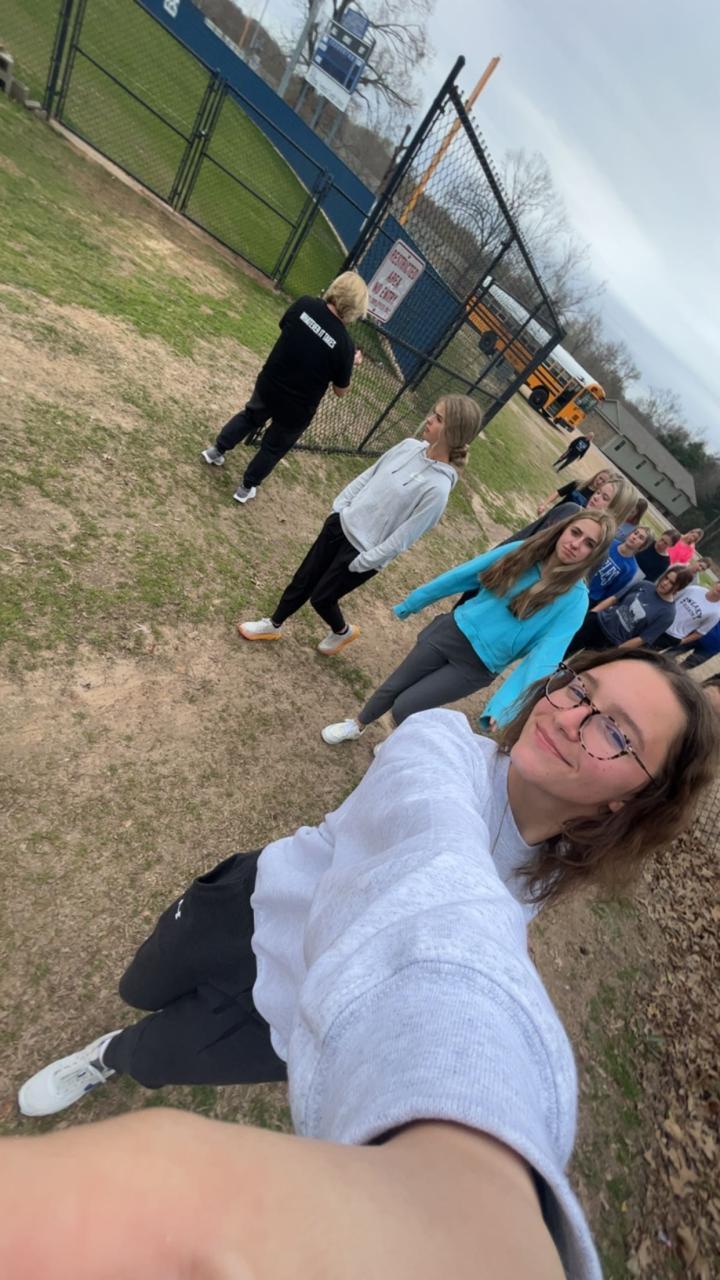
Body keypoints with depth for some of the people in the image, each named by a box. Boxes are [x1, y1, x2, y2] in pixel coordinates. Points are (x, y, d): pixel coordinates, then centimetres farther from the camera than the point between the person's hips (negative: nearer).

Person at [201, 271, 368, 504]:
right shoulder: (345, 344, -22)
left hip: (268, 384, 4)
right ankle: (247, 487, 37)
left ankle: (217, 450, 45)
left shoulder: (304, 305, -10)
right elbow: (340, 390, -8)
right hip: (297, 408, -4)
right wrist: (352, 364, 7)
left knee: (250, 416, 34)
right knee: (275, 446, 21)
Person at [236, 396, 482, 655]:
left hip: (363, 552, -6)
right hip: (342, 523, 6)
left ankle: (342, 632, 41)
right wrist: (340, 506, 6)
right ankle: (273, 625, 40)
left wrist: (365, 561, -16)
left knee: (321, 597, 7)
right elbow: (367, 476, 9)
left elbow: (402, 537, -21)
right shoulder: (409, 446, -3)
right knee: (302, 580, 16)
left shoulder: (438, 488, -23)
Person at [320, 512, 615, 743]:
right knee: (392, 687, 13)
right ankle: (357, 725, 41)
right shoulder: (522, 551, -5)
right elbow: (462, 575, 2)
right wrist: (411, 603, 10)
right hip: (452, 630, 3)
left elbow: (543, 660, -24)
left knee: (404, 707, -2)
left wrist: (502, 707, -35)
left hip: (477, 666, -3)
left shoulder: (574, 600, -15)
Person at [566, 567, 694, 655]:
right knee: (564, 649, 7)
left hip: (611, 643, -3)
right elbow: (614, 598, 5)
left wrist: (614, 651, -13)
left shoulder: (667, 613, -12)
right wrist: (591, 613, -3)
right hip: (598, 621, 4)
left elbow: (642, 639, -13)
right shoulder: (644, 585, -1)